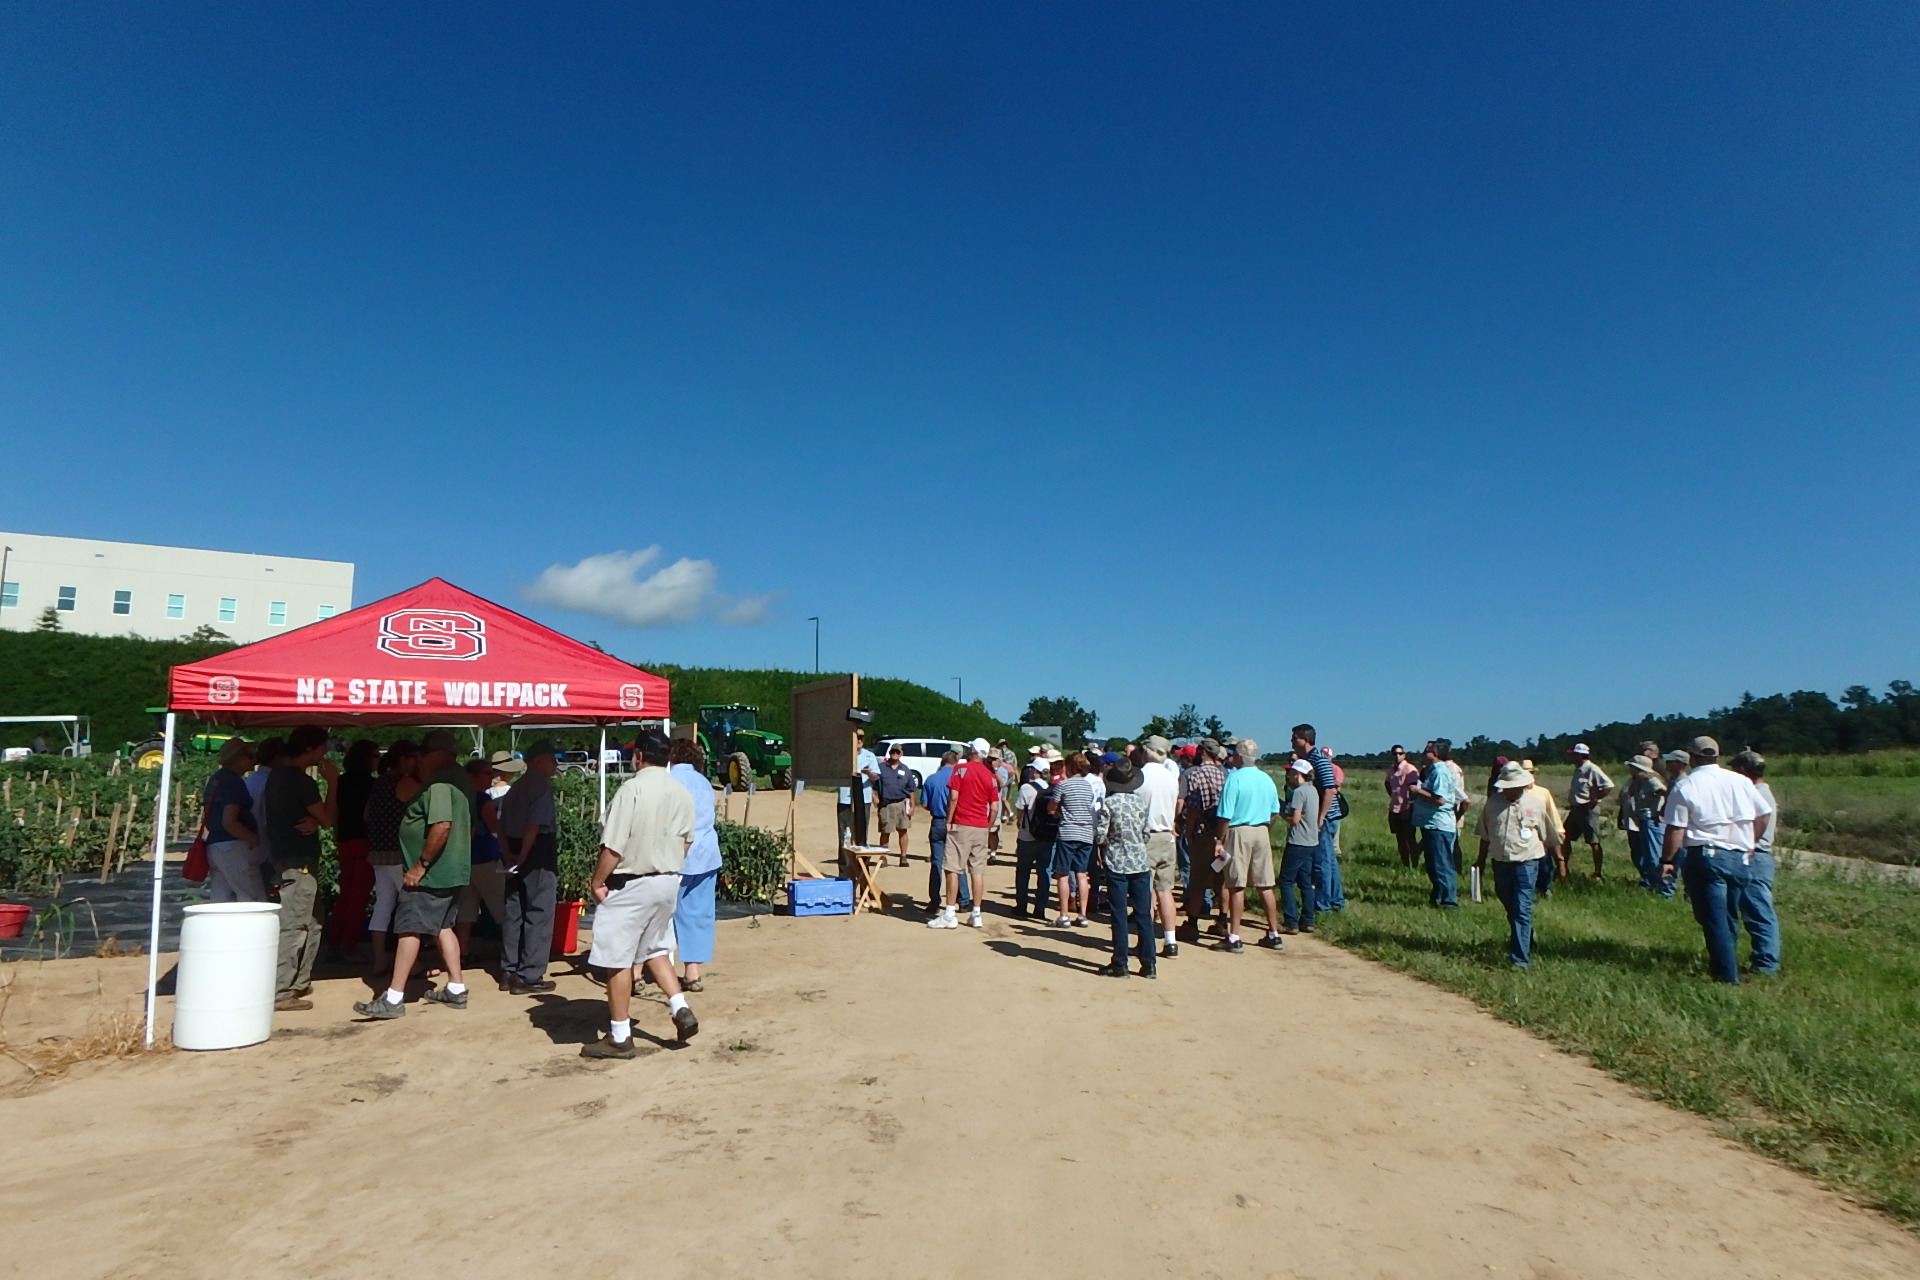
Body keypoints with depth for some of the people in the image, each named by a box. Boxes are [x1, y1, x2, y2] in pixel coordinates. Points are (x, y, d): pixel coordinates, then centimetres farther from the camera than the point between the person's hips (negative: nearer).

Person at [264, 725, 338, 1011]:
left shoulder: (278, 774, 12)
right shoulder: (301, 781, -18)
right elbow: (328, 818, -14)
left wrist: (313, 821, -8)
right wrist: (332, 782, -9)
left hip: (287, 856, 10)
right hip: (299, 861, -10)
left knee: (311, 923, 18)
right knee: (294, 927, -6)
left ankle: (299, 982, 25)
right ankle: (280, 993, -4)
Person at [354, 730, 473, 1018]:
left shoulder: (438, 781, -18)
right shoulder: (461, 778, 13)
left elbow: (442, 826, -29)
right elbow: (468, 824, 19)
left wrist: (420, 865, -23)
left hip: (431, 874, -10)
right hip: (453, 870, 10)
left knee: (408, 929, -3)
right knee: (442, 926, 16)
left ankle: (393, 999, 1)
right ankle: (456, 989, 20)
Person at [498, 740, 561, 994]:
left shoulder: (516, 787, 17)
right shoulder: (542, 784, -11)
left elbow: (503, 825, 14)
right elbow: (535, 823, -20)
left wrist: (509, 854, 6)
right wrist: (523, 856, -13)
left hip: (516, 853, 9)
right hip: (539, 854, -9)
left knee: (514, 913, 13)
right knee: (538, 915, -3)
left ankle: (510, 972, 21)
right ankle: (530, 976, -1)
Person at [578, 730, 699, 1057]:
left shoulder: (632, 788, -18)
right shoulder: (682, 793, 4)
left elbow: (613, 846, -19)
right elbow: (687, 841, 12)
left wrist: (597, 882, -7)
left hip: (631, 884, -7)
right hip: (669, 881, 7)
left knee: (617, 959, 4)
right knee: (655, 948, 24)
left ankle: (619, 1038, 12)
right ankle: (681, 1009, 14)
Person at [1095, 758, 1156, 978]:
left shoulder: (1109, 804, -12)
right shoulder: (1142, 801, 0)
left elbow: (1100, 836, -12)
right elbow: (1146, 833, 4)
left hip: (1117, 864, -3)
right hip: (1141, 863, 3)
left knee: (1119, 916, 3)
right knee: (1144, 916, 8)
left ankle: (1120, 965, 7)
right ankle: (1148, 965, 13)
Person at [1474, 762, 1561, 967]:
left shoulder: (1535, 803, -4)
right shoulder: (1494, 802, 2)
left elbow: (1551, 836, 6)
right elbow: (1485, 833, 12)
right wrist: (1481, 859, 16)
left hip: (1525, 863, -4)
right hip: (1500, 863, 4)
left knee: (1521, 912, -9)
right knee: (1511, 910, 17)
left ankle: (1520, 958, -7)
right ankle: (1527, 945, 38)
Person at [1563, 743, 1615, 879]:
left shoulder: (1592, 769, -15)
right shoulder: (1578, 770, 13)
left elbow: (1609, 786, -22)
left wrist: (1594, 799, -19)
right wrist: (1572, 804, 13)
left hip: (1588, 810, -10)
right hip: (1576, 809, 10)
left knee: (1594, 843, -1)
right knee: (1565, 838, 11)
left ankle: (1597, 874, 5)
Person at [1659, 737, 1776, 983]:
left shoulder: (1684, 786, -8)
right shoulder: (1740, 781, 6)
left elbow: (1676, 829, -12)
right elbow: (1764, 814, 12)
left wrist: (1667, 860, -5)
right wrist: (1750, 843, 23)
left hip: (1705, 857, -5)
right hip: (1740, 857, 5)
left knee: (1715, 919, 1)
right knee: (1729, 916, 17)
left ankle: (1727, 974, 3)